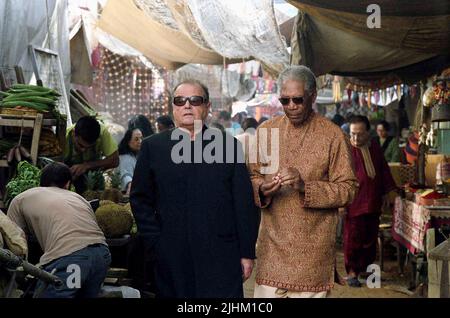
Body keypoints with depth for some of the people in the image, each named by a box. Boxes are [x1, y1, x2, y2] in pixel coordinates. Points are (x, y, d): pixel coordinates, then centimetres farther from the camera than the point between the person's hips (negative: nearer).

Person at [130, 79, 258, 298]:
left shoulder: (228, 145, 5)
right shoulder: (153, 147, 7)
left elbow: (244, 203, 4)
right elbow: (140, 199, 8)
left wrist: (246, 253, 1)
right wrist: (156, 242, -1)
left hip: (221, 258, 0)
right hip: (171, 261, 1)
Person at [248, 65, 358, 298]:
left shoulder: (332, 135, -3)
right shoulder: (265, 130, 7)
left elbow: (347, 189, -5)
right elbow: (252, 176, 13)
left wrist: (305, 186, -19)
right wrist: (261, 190, -10)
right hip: (272, 244, 2)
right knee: (267, 291, 1)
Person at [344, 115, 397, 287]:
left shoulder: (375, 147, 6)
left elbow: (383, 169, 18)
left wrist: (385, 193, 17)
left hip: (373, 202, 6)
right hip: (354, 202, -6)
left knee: (370, 238, 13)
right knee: (353, 238, 0)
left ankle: (365, 268, 27)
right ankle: (351, 272, 12)